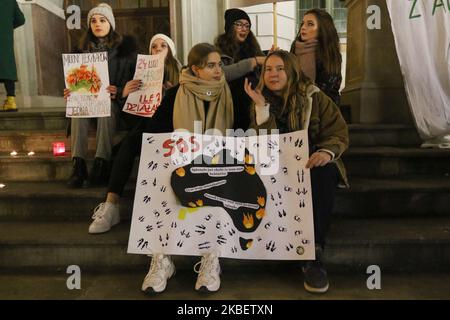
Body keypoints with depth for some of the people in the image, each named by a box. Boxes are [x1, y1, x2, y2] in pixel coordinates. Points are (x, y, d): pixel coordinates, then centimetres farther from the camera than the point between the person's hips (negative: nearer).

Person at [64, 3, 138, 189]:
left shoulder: (124, 47, 4)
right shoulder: (83, 49, 14)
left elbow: (133, 78, -2)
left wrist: (119, 92, -21)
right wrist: (69, 92, -7)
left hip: (114, 100, -3)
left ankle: (101, 166, -41)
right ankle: (78, 165, -35)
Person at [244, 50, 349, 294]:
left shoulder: (314, 97, 2)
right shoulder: (261, 102, 6)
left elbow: (338, 133, -3)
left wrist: (326, 152, -26)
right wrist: (261, 106, -15)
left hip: (313, 162, 0)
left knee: (322, 173, -35)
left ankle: (315, 255, -31)